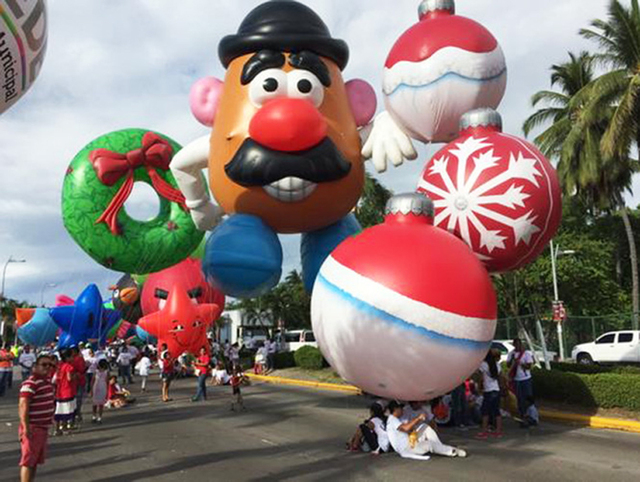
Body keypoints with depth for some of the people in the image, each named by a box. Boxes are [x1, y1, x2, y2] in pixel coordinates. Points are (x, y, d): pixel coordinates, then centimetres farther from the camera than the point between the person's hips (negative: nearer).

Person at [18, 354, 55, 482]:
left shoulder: (47, 380, 10)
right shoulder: (30, 383, -19)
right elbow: (23, 405, -25)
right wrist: (26, 427, -29)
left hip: (43, 428, 9)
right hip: (32, 428, -9)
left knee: (36, 460, 17)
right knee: (28, 461, -4)